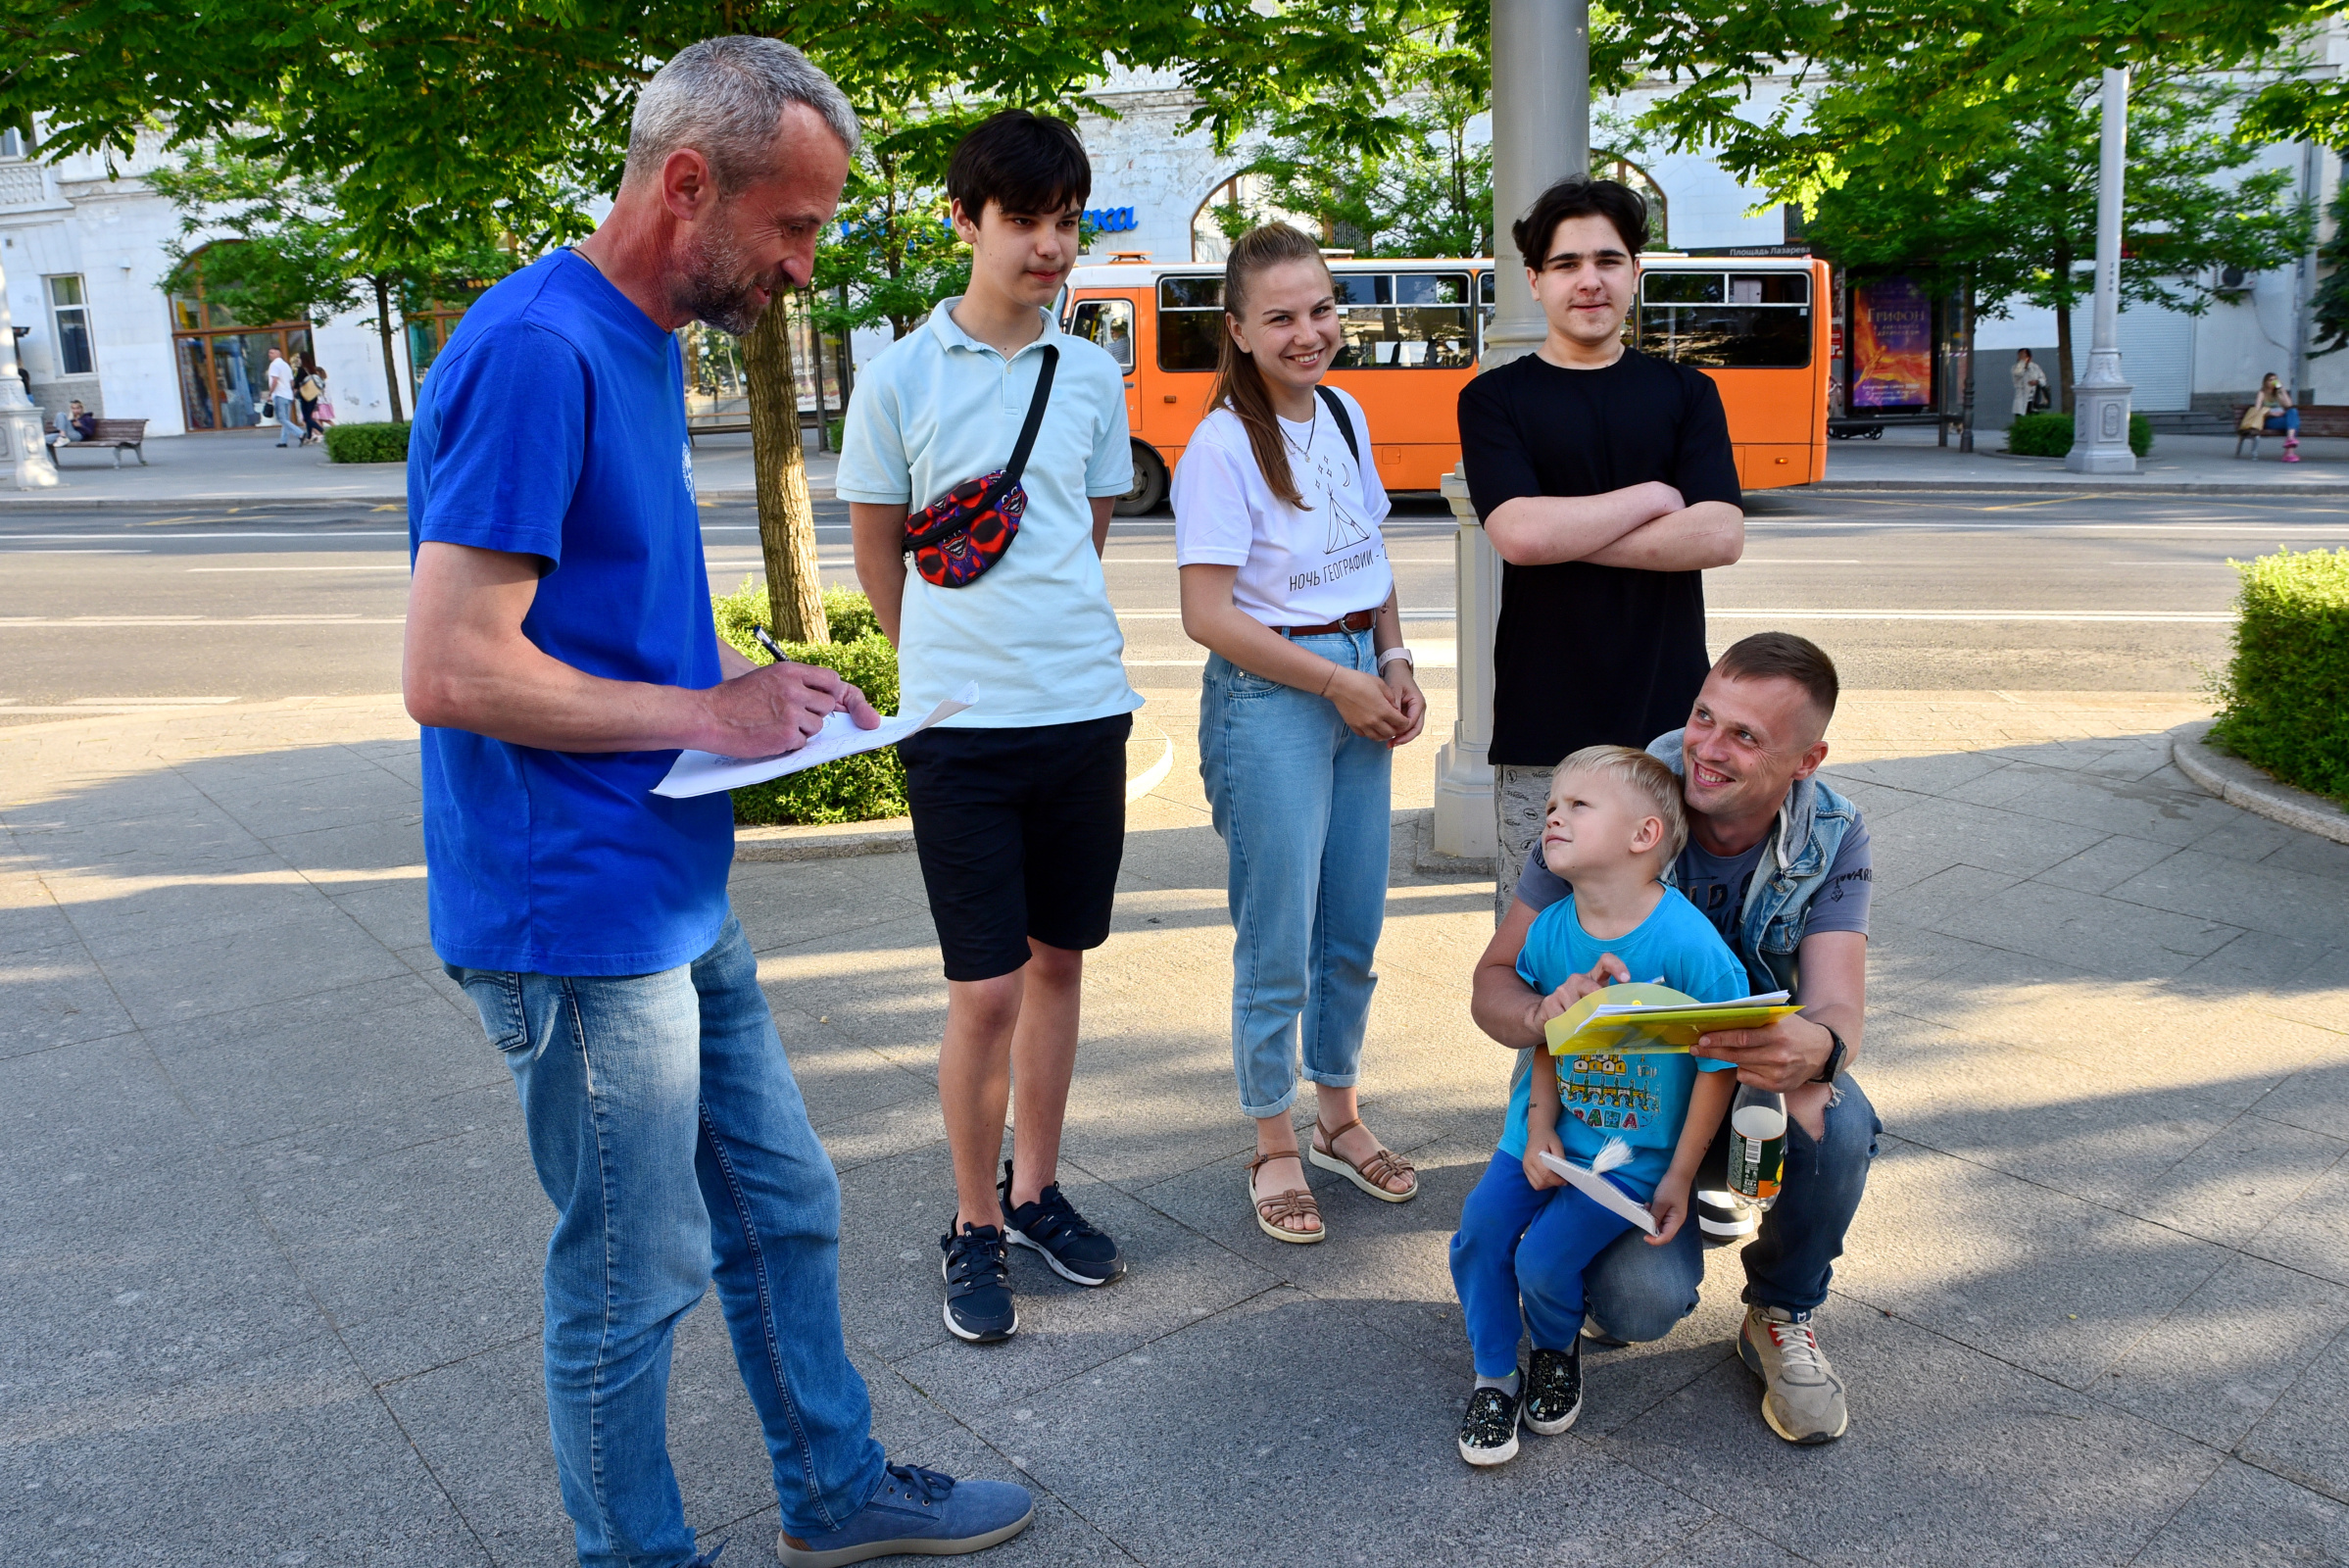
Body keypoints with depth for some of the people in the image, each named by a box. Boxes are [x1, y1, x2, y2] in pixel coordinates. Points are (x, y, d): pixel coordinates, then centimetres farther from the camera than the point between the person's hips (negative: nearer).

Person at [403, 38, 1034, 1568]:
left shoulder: (644, 340, 11)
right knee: (634, 1280, 8)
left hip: (683, 899, 10)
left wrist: (753, 677, 6)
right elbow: (453, 672, -25)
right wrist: (711, 713, -15)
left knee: (783, 1209, 20)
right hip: (579, 921, -10)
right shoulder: (538, 350, -20)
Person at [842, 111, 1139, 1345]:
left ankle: (1035, 1191, 31)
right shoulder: (901, 376, -4)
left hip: (1087, 709, 4)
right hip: (960, 725, -4)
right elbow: (875, 552, 5)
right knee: (986, 989, -1)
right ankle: (974, 1229, 18)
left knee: (1058, 961, 14)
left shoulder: (1093, 377, 7)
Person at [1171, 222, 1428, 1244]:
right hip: (1268, 696, -7)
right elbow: (1208, 615, -17)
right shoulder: (1223, 444, -14)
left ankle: (1339, 1117, 33)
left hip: (1359, 680, 7)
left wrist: (1394, 664, 5)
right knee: (1278, 941, 2)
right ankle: (1274, 1148, 20)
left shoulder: (1346, 416, 8)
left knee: (1354, 929, 14)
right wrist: (1335, 681, -13)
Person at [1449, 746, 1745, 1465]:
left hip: (1633, 1151, -5)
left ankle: (1558, 1352, 21)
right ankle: (1495, 1377, 16)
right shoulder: (1550, 929, -6)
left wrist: (1679, 1177, -10)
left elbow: (1718, 1067, -14)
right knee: (1479, 1232, -9)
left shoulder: (1689, 945, -23)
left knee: (1544, 1259, -15)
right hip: (1550, 1130, 5)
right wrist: (1539, 1127, -5)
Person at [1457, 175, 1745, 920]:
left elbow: (1720, 535, -6)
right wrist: (1653, 498, -5)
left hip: (1668, 711, 2)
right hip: (1543, 719, -2)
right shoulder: (1495, 399, 3)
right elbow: (1519, 532, -14)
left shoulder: (1686, 393, 9)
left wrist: (1566, 535, -12)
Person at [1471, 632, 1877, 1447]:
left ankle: (1782, 1316, 0)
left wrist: (1814, 1050, -52)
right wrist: (1546, 1013, -45)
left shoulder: (1831, 838, -14)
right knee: (1642, 1299, -27)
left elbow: (1838, 1006, -25)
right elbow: (1495, 982, -19)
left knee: (1840, 1126, -32)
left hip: (1753, 1070, 3)